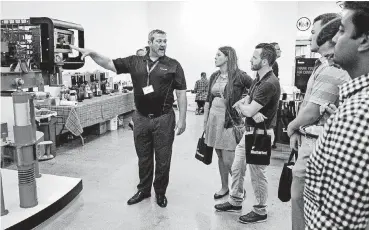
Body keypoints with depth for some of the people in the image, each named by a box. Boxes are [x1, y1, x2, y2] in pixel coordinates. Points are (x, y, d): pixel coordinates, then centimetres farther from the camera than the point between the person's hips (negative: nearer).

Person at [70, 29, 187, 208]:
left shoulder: (173, 65, -2)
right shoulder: (135, 62, 5)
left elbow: (181, 93, -3)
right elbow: (109, 64, 4)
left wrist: (182, 119, -7)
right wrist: (92, 54, -13)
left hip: (164, 118, -2)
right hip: (141, 118, 3)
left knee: (162, 159, 8)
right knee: (143, 158, 15)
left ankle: (160, 192, 27)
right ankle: (143, 190, 33)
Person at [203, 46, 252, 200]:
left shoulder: (239, 76, -8)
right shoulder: (214, 76, 10)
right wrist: (205, 119, 13)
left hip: (230, 120, -6)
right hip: (214, 118, 6)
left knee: (229, 160, -4)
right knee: (220, 157, 14)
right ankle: (224, 187, 30)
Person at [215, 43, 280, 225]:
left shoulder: (269, 84, -24)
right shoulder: (258, 78, 9)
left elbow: (248, 110, -25)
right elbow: (246, 103, 7)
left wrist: (242, 105, -2)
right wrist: (252, 111, -16)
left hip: (260, 134, -9)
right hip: (249, 131, 10)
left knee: (257, 174, 5)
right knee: (237, 168, 17)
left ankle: (260, 212, 23)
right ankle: (235, 202, 34)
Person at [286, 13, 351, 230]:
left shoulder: (331, 70, -21)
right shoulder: (325, 65, 13)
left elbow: (311, 113, -21)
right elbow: (307, 102, 13)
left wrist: (291, 127, -3)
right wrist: (297, 129, 4)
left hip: (317, 145, -10)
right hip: (313, 140, 10)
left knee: (301, 197, 2)